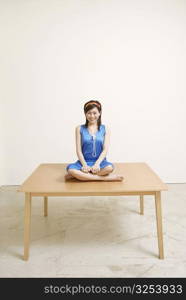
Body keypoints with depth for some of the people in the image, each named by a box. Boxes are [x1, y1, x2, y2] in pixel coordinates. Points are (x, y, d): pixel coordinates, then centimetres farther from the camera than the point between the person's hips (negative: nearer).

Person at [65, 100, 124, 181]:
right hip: (84, 161, 0)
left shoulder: (105, 129, 5)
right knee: (71, 169, -32)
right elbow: (79, 150, -1)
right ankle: (104, 178, -29)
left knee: (109, 167, -34)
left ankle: (81, 175, -20)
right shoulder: (79, 129, 5)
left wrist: (97, 164, -18)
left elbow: (105, 149, -3)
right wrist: (84, 165, -16)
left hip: (100, 161, 0)